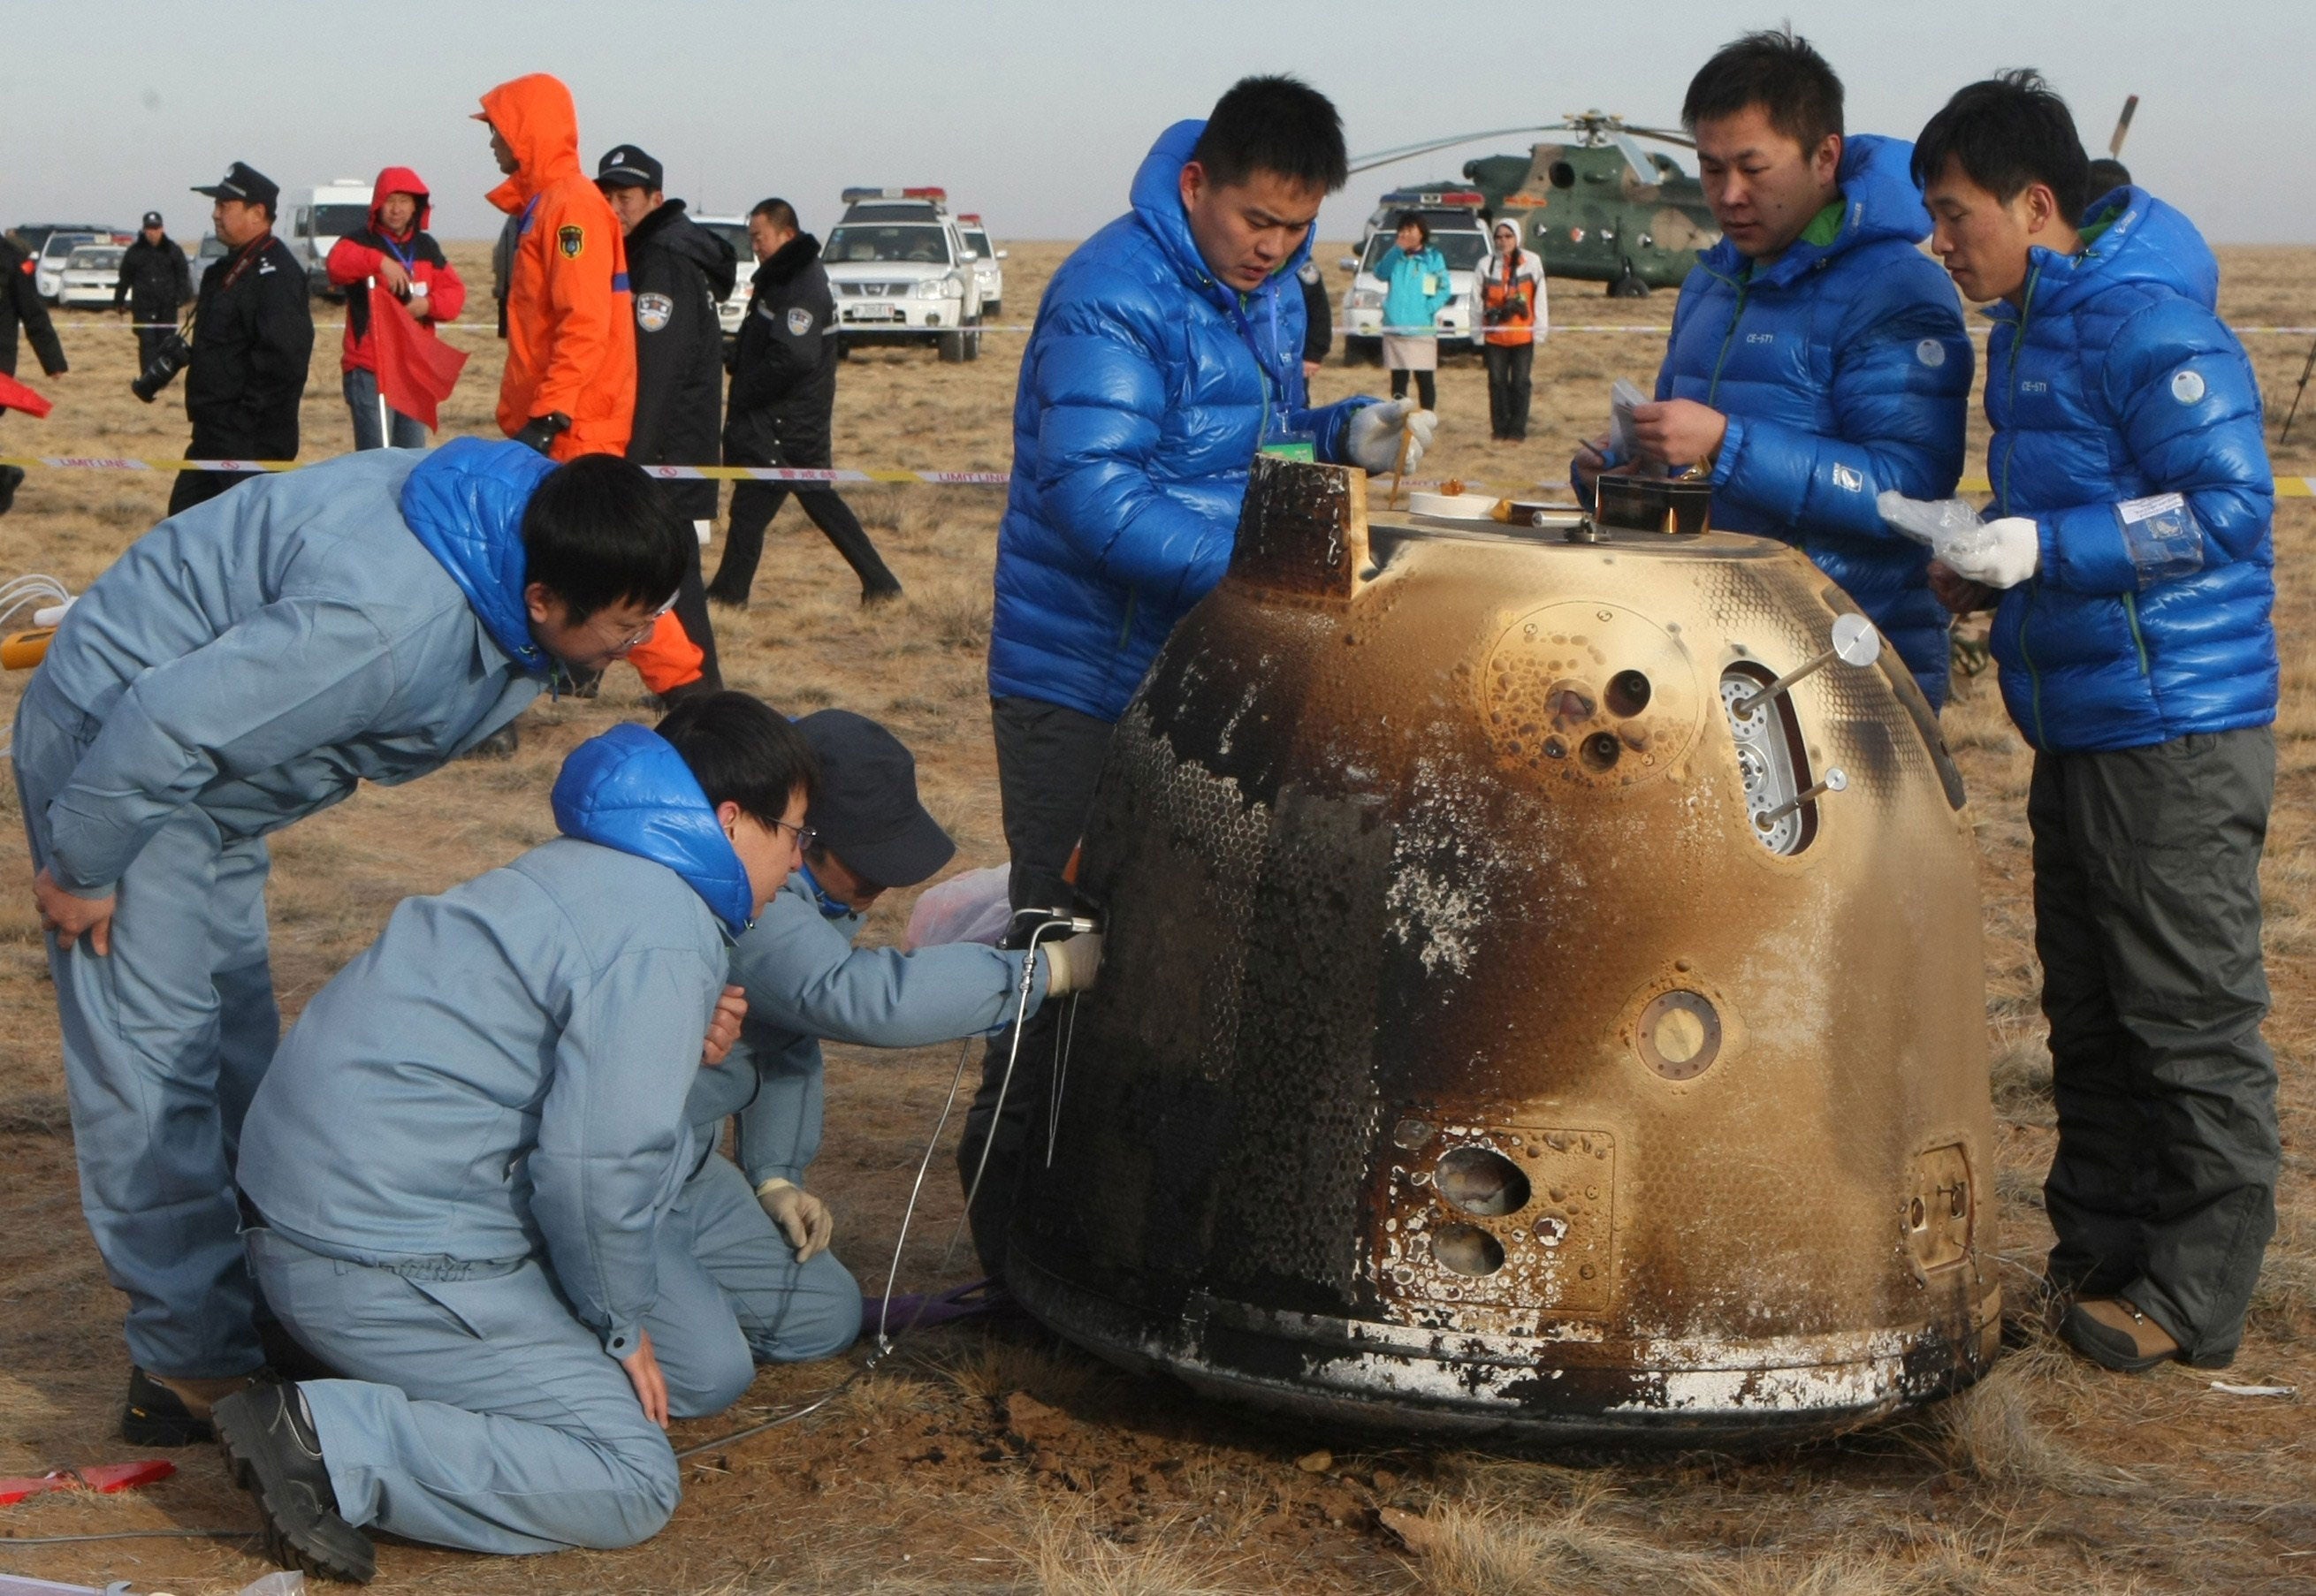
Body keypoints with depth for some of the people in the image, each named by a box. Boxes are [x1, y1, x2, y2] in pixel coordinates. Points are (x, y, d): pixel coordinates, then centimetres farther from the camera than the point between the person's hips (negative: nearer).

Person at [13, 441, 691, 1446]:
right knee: (153, 1062, -10)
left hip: (203, 763, 10)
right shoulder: (387, 624, -39)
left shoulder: (518, 526, -12)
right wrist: (79, 873, -22)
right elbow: (160, 727, -35)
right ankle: (191, 1371, -5)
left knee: (235, 1063, 14)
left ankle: (237, 1315, 23)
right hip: (110, 748, -10)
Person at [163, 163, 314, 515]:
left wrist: (248, 419, -23)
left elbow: (283, 360, -25)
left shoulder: (275, 272, -16)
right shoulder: (227, 269, 17)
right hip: (213, 437, 11)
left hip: (253, 445, -11)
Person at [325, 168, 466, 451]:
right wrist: (380, 261, -40)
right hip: (370, 372, -6)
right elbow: (337, 261, -26)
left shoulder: (426, 247, 14)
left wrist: (428, 304, -12)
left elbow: (455, 292, 9)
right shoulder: (361, 242, -3)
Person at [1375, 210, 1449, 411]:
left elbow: (1444, 290, -3)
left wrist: (1427, 310, -16)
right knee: (1398, 380, 9)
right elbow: (1381, 273, -6)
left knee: (1425, 380, -3)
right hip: (1394, 329, 4)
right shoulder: (1394, 257, 12)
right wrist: (1397, 249, -15)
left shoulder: (1433, 258, 2)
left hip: (1422, 331, -4)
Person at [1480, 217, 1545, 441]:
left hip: (1523, 335, -2)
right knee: (1497, 382, 6)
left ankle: (1517, 430, 9)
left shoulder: (1532, 262, -3)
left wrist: (1539, 332, -3)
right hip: (1494, 336, 2)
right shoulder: (1487, 264, 3)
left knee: (1520, 383, 2)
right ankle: (1500, 429, 14)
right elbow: (1478, 301, 6)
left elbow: (1540, 298, -1)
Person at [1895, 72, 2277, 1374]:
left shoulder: (2150, 327, -17)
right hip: (2081, 729, 10)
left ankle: (2197, 1298, 7)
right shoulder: (2033, 328, 14)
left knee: (2195, 1021, -1)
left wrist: (2042, 548, -23)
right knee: (2091, 1016, 16)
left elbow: (2230, 509, -21)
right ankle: (2100, 1255, 26)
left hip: (2176, 739, -10)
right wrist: (1994, 573, 9)